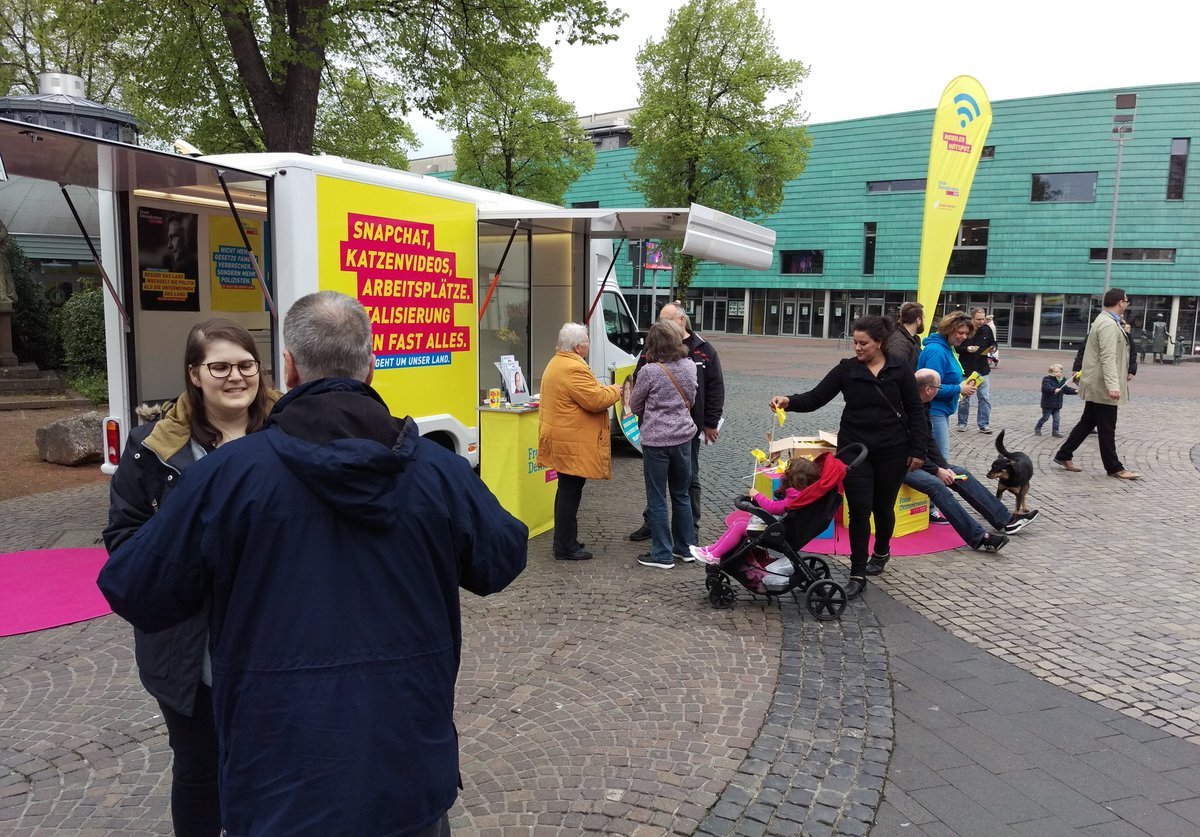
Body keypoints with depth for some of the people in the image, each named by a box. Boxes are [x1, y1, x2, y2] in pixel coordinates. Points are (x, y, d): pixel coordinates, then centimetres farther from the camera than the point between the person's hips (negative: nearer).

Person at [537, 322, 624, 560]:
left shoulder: (556, 363, 15)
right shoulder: (574, 369, -21)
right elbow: (596, 400, -23)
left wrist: (604, 390, 11)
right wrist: (614, 391, -5)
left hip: (561, 438, 11)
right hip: (573, 442, -11)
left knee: (567, 490, 19)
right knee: (570, 492, -4)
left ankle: (564, 540, 29)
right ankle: (565, 548, 3)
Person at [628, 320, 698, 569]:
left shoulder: (649, 371, -16)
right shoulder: (690, 366, -1)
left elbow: (635, 406, -1)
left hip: (656, 440, -5)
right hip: (683, 437, 5)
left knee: (657, 499, 5)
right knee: (681, 494, 19)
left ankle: (662, 555, 11)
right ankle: (686, 547, 28)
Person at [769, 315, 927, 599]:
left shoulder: (899, 370, -3)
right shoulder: (847, 369, -2)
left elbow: (914, 411, 1)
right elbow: (816, 397, -6)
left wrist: (918, 449, -3)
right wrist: (790, 401, -25)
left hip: (892, 451, 0)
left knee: (883, 507, 14)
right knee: (859, 510, -3)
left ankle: (881, 551, 43)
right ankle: (858, 573, 5)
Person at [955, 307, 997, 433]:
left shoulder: (987, 329, 0)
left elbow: (994, 343, 14)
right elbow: (955, 347, -8)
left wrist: (993, 348, -7)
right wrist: (967, 349, -22)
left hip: (982, 370, 3)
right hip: (966, 370, -2)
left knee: (985, 398, 1)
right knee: (964, 398, 9)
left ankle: (983, 424, 9)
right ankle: (962, 423, 21)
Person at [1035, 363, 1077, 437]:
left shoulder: (1062, 381, 10)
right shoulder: (1047, 380, -14)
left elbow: (1066, 389, 13)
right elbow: (1046, 387, -32)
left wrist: (1075, 391, -1)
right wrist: (1054, 390, -47)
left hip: (1057, 405, 6)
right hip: (1048, 404, -6)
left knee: (1056, 418, 5)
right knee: (1045, 417, 2)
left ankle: (1055, 431, 11)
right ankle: (1037, 428, 20)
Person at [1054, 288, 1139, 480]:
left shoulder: (1105, 320, 15)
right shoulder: (1109, 325, -18)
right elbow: (1108, 358, -26)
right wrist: (1113, 385, -32)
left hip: (1096, 385, 11)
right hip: (1103, 386, -11)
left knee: (1087, 422, 15)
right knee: (1107, 428, -1)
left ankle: (1064, 456, 19)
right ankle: (1114, 468, 7)